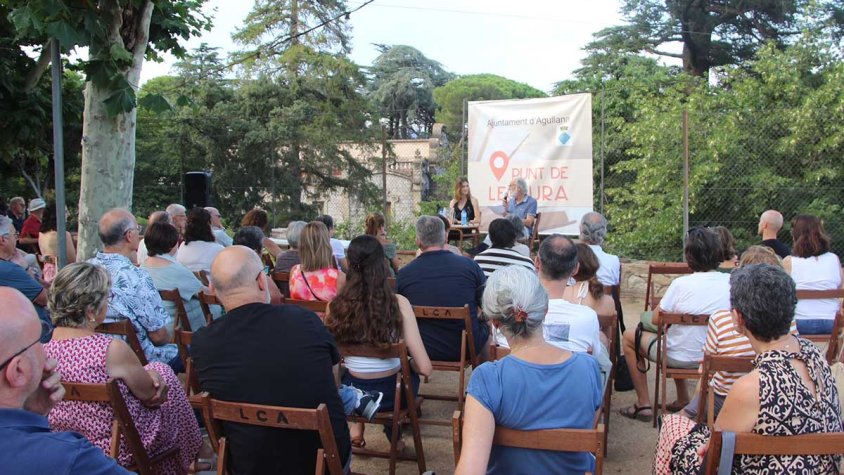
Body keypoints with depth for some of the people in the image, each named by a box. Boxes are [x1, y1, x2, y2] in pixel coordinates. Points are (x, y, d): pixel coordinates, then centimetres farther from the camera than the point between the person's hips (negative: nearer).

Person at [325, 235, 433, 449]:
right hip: (391, 393, -1)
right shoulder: (399, 304, -19)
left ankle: (358, 426, 32)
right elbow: (424, 368, -18)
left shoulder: (335, 306, -14)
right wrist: (411, 365, 6)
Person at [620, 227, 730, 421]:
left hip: (682, 358, -5)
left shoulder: (682, 284, -24)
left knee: (629, 336, 17)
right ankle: (682, 399, 38)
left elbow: (656, 319, -15)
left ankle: (643, 404, 18)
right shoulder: (731, 282, -12)